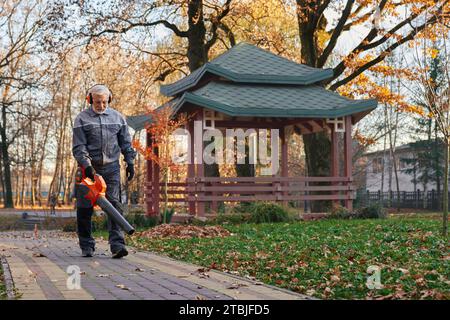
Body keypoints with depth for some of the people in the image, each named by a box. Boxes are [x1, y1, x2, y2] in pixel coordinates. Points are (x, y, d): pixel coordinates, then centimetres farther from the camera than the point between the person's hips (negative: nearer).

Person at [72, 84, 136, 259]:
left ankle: (117, 245, -14)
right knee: (85, 208, 2)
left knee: (114, 205, -9)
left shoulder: (117, 117, 9)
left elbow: (126, 143, 14)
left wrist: (130, 163, 7)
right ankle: (86, 246, 14)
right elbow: (78, 147, -8)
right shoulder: (82, 119, -2)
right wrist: (87, 166, -19)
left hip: (111, 167, 1)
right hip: (89, 168, -1)